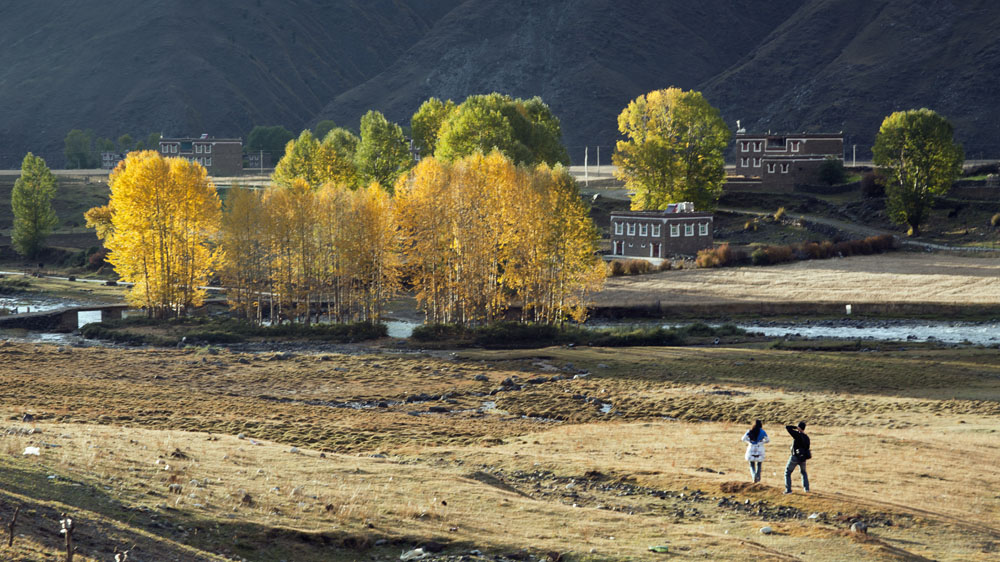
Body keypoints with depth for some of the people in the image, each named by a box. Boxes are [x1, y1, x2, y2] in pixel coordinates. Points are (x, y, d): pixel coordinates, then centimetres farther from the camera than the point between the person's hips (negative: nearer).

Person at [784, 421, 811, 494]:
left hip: (795, 458, -5)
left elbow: (787, 427, -21)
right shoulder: (807, 437, 2)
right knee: (803, 472, 29)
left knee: (787, 473, 7)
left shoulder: (797, 434, -17)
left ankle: (788, 489, -1)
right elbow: (807, 449, 9)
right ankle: (806, 487, 25)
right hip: (803, 458, 5)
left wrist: (795, 428, -8)